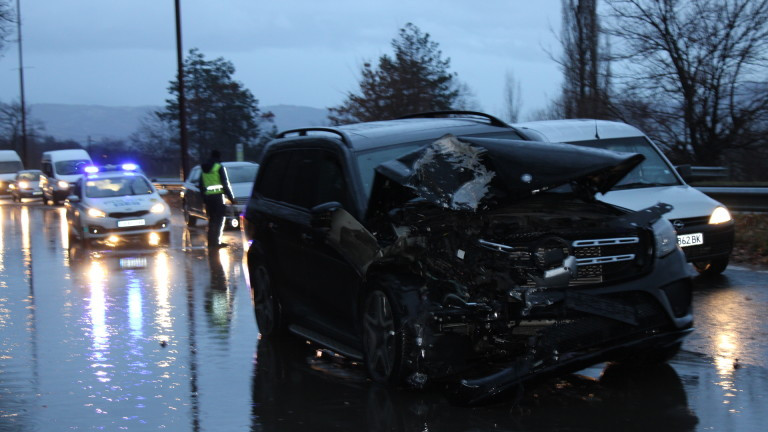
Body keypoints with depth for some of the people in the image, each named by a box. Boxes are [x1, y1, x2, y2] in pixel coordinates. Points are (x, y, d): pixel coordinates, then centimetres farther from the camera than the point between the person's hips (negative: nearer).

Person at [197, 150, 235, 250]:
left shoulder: (204, 169, 15)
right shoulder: (219, 167, -6)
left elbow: (201, 185, 18)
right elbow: (225, 184, -9)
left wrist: (204, 199, 23)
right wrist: (231, 197, -3)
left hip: (207, 196, 6)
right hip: (218, 196, -6)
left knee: (212, 220, 13)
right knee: (219, 219, -3)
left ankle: (211, 243, 13)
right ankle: (216, 242, -8)